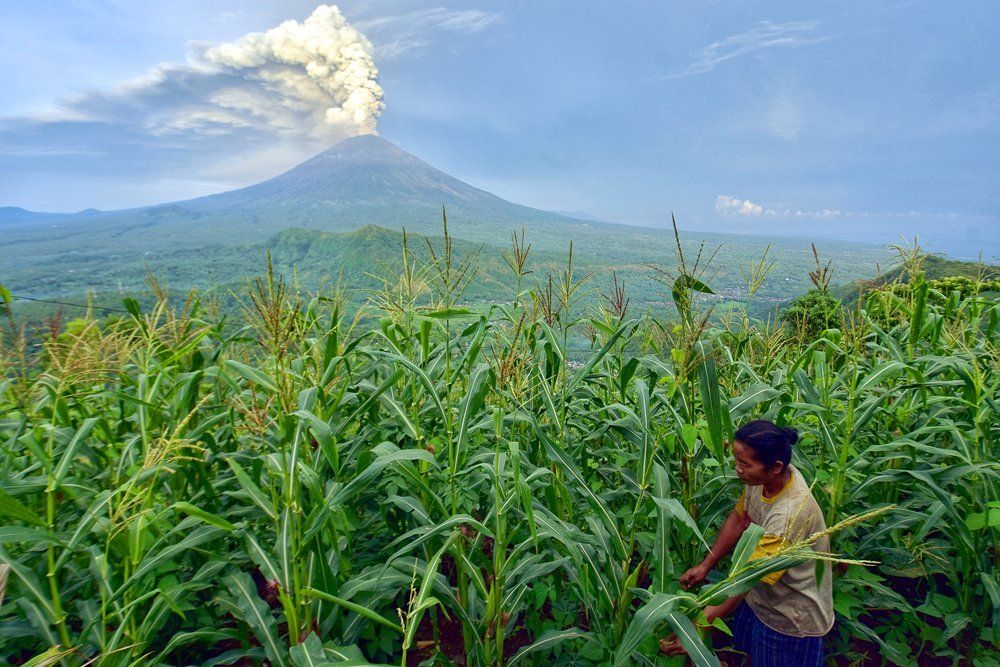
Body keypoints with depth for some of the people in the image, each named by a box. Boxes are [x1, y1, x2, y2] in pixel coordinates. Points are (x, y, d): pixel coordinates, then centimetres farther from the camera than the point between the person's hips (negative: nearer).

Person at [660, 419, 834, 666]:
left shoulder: (790, 513, -38)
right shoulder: (762, 478, -15)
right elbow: (739, 519, 1)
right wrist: (705, 566, -1)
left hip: (791, 617, -6)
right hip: (762, 595, 7)